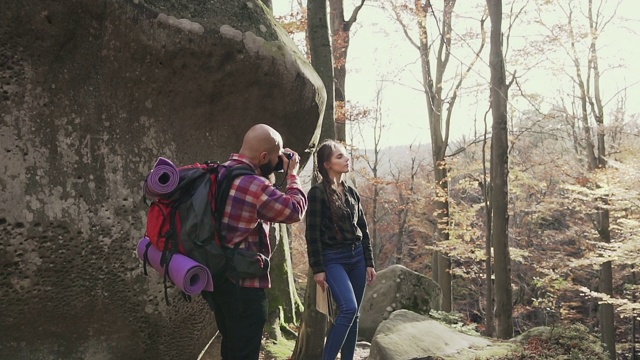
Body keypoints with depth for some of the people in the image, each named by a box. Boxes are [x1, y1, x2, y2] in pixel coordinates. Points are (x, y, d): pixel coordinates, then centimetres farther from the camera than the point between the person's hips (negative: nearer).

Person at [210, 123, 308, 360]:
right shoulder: (255, 185, -24)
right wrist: (292, 173, 2)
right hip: (243, 284, -9)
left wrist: (277, 169, 11)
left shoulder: (221, 173, 4)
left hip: (218, 277, 9)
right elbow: (295, 209, -12)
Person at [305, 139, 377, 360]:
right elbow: (312, 233, -10)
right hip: (333, 259, -6)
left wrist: (369, 263, 11)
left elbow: (363, 230, 15)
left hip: (357, 256, 7)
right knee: (348, 309, -20)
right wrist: (318, 269, -13)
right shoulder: (318, 192, -8)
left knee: (354, 314, 7)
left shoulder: (352, 192, 11)